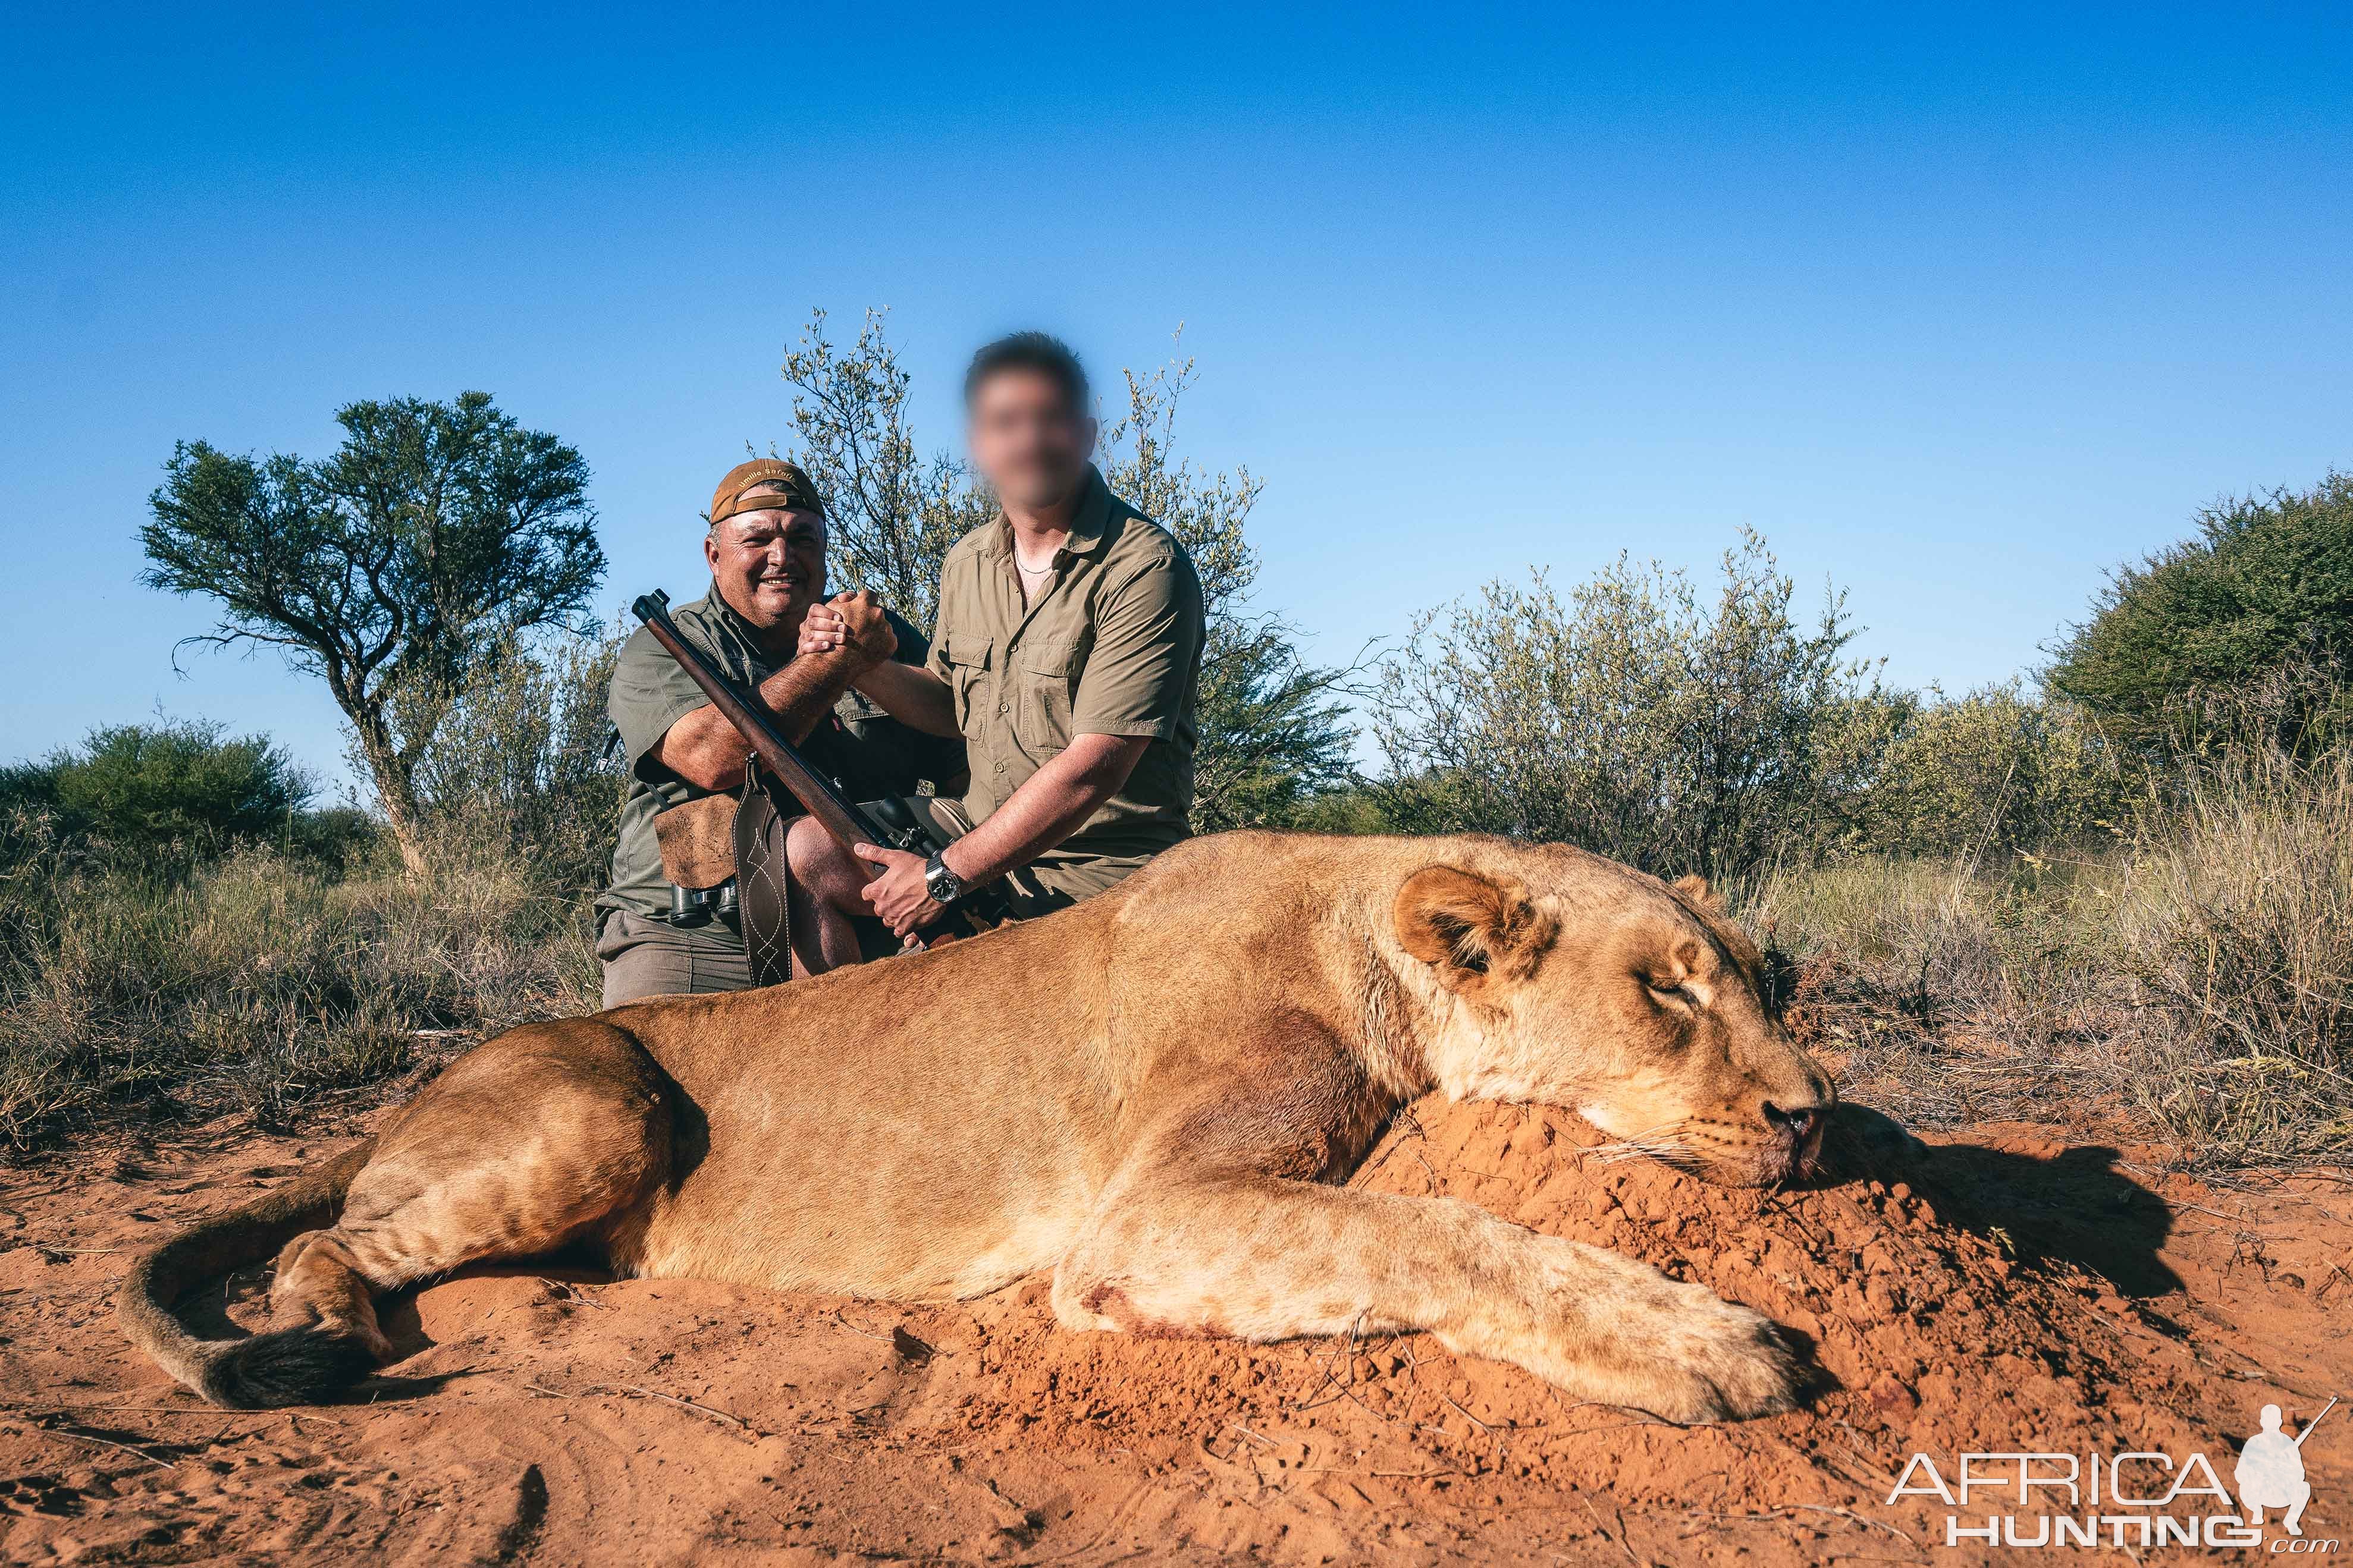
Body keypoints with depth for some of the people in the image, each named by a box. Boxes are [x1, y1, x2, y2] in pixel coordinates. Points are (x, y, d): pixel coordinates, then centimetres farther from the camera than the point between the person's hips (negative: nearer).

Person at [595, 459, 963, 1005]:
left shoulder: (891, 641, 15)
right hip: (690, 935, -2)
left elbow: (964, 774, 14)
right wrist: (840, 657, -11)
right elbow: (712, 759, -15)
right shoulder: (660, 649, 6)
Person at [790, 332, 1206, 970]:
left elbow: (1092, 772, -23)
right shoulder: (967, 563, 7)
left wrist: (945, 876, -21)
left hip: (1099, 868, -6)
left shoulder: (1145, 567, -17)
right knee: (807, 849, -9)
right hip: (980, 827, 7)